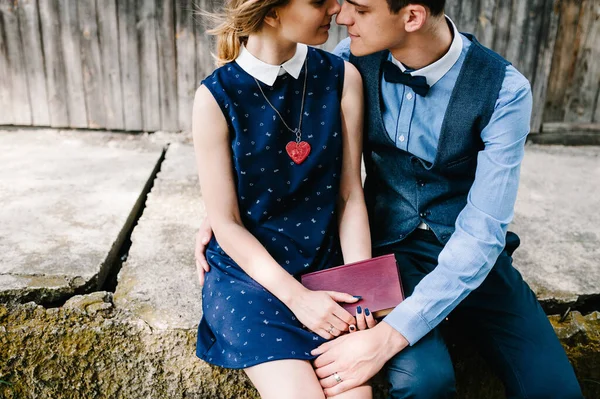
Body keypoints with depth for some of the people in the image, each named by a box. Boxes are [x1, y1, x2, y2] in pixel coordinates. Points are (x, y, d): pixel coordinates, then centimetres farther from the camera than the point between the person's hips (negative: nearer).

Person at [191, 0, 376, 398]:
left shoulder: (342, 77, -4)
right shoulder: (216, 97, -12)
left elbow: (351, 195, -2)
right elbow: (226, 224, -9)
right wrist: (296, 296, -15)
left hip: (326, 266, 3)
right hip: (249, 270, -2)